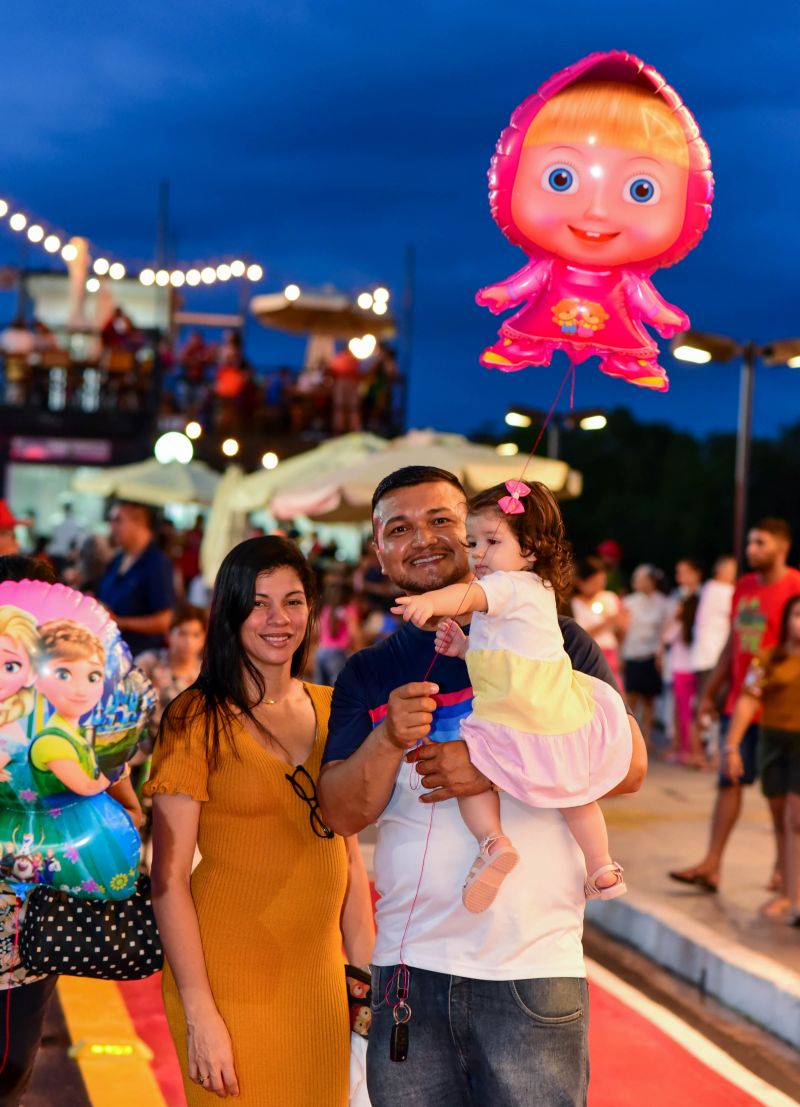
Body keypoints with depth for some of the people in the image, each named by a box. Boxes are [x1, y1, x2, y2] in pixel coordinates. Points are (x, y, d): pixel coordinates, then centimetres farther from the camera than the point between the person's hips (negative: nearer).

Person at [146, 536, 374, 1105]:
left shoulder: (330, 709, 8)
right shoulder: (198, 719, -9)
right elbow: (169, 876, -11)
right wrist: (199, 1014, -15)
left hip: (320, 982, 5)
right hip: (231, 984, -5)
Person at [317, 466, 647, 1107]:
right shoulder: (367, 675, 11)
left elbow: (627, 765, -7)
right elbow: (343, 814, 2)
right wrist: (389, 740, -17)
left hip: (533, 966, -2)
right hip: (408, 968, 3)